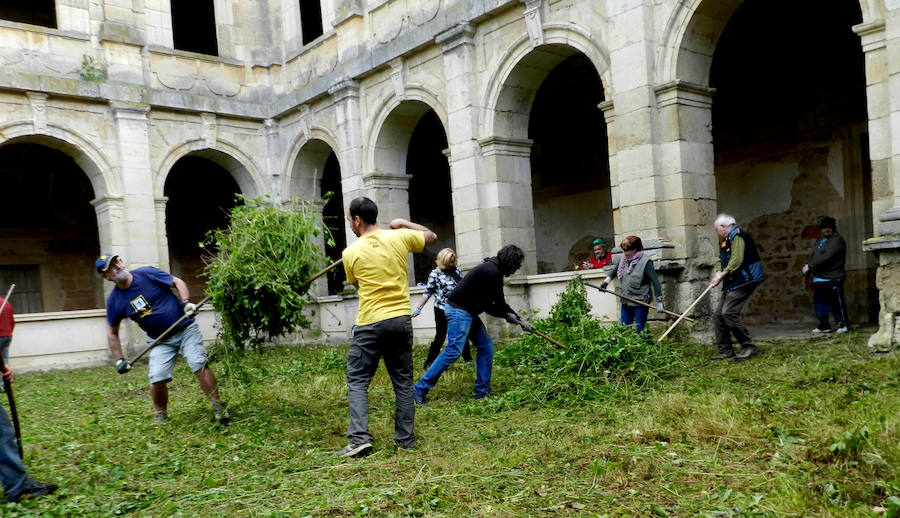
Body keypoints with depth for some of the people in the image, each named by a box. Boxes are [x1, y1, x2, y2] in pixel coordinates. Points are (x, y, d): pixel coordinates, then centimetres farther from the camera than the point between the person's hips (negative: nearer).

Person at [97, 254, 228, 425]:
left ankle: (217, 406, -6)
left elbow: (177, 282, -3)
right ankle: (160, 414, 14)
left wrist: (186, 302, -20)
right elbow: (112, 333, 7)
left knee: (200, 366, -16)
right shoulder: (114, 300, -3)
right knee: (157, 379, -11)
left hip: (185, 329, -2)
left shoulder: (147, 273, -10)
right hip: (160, 341, 2)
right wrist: (119, 360, 1)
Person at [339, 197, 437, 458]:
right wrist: (405, 224, 26)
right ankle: (406, 438, 17)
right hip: (401, 320, 3)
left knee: (357, 382, 6)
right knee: (403, 382, 12)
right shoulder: (399, 237, 0)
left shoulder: (351, 253, -4)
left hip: (370, 324, -3)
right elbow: (432, 236, 18)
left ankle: (359, 438, -5)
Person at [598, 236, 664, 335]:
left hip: (640, 302, -6)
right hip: (626, 302, 6)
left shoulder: (645, 262, -15)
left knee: (640, 330, -2)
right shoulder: (623, 259, 4)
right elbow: (614, 270, 20)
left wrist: (659, 302, -21)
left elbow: (655, 282, -18)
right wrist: (606, 281, 2)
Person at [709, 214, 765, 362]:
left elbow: (737, 260, -20)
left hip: (744, 282, -11)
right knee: (718, 315, 6)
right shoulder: (728, 240, 21)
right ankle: (725, 351, 11)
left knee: (729, 313, -18)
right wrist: (720, 275, 5)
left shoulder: (737, 236, -10)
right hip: (733, 283, 11)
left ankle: (748, 346, -7)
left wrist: (721, 275, -17)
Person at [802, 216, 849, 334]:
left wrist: (810, 265, -19)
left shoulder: (837, 240, -10)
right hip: (819, 279, 9)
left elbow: (826, 257, -21)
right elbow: (813, 254, 17)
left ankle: (843, 324, 9)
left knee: (837, 302, -2)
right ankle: (824, 325, 19)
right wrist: (807, 265, -3)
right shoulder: (822, 240, 19)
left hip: (833, 279, -9)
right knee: (819, 302, 10)